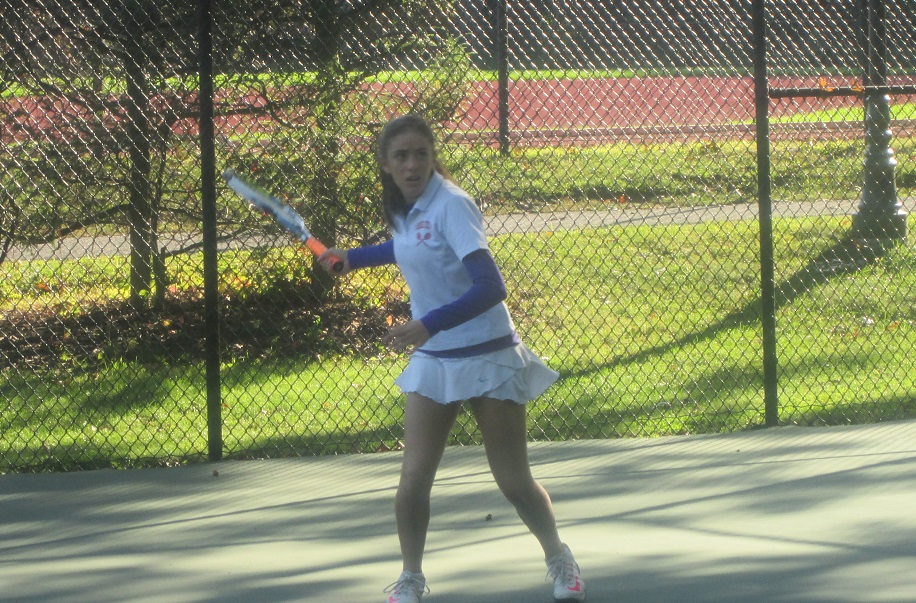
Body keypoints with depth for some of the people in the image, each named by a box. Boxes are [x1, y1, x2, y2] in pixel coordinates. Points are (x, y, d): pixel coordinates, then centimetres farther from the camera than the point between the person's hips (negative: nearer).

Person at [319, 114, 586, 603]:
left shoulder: (450, 205, -20)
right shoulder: (405, 211, 1)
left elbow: (490, 287, -30)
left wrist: (429, 325, -38)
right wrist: (353, 257, 29)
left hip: (487, 357, -5)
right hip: (433, 361, 6)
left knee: (515, 483, 2)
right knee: (414, 480, -5)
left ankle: (559, 562, 27)